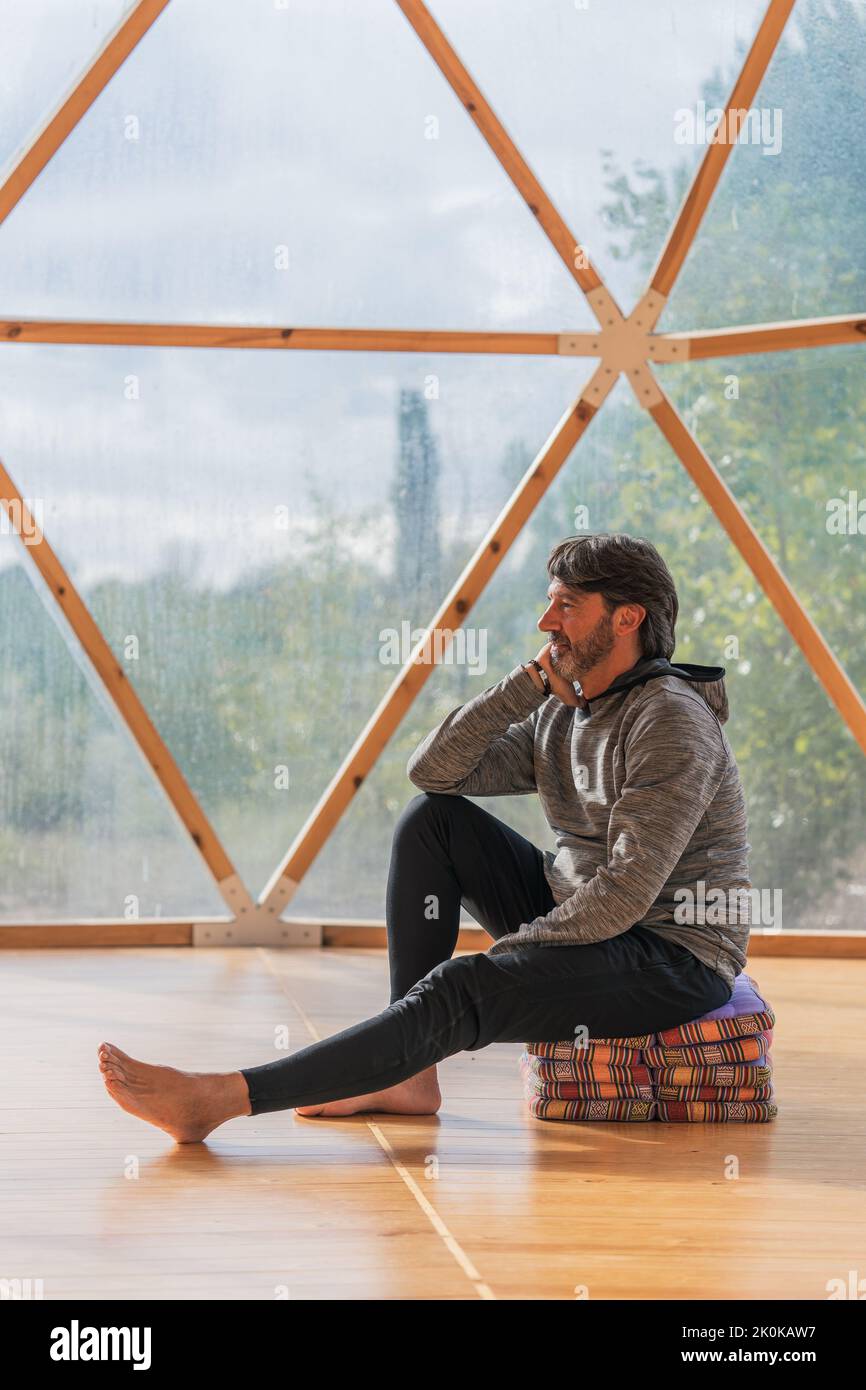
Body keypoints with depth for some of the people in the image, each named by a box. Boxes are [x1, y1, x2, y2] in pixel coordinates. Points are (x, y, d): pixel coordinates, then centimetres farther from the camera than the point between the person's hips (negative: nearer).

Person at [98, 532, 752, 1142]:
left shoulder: (672, 722, -17)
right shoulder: (559, 716, 10)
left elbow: (629, 889, -25)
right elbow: (433, 770, 2)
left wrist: (511, 949, -20)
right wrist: (528, 684, -7)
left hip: (671, 958, -9)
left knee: (461, 990, -29)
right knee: (432, 818, -1)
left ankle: (225, 1096, -33)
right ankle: (409, 1071, -8)